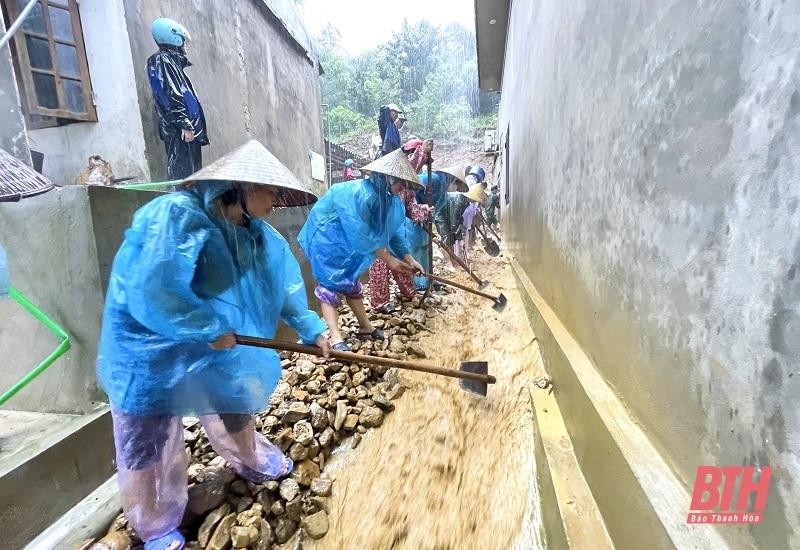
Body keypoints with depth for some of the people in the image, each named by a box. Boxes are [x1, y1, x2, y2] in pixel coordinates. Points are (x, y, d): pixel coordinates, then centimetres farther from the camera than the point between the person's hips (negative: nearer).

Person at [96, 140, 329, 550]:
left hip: (215, 348, 7)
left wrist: (312, 330, -1)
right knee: (149, 446, 12)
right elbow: (153, 292, -34)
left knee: (236, 410, 25)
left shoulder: (257, 233, -5)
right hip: (151, 352, -6)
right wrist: (211, 330, -25)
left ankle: (254, 462, 55)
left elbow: (284, 284, 2)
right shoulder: (176, 215, -28)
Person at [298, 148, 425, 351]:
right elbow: (362, 235, -33)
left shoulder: (389, 199, -5)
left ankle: (365, 326, 23)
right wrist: (389, 259, -26)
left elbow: (393, 231, 3)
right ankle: (336, 338, -7)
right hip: (326, 239, -8)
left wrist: (408, 258, -3)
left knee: (351, 282, 14)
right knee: (331, 283, -8)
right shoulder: (358, 194, -33)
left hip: (347, 241, 9)